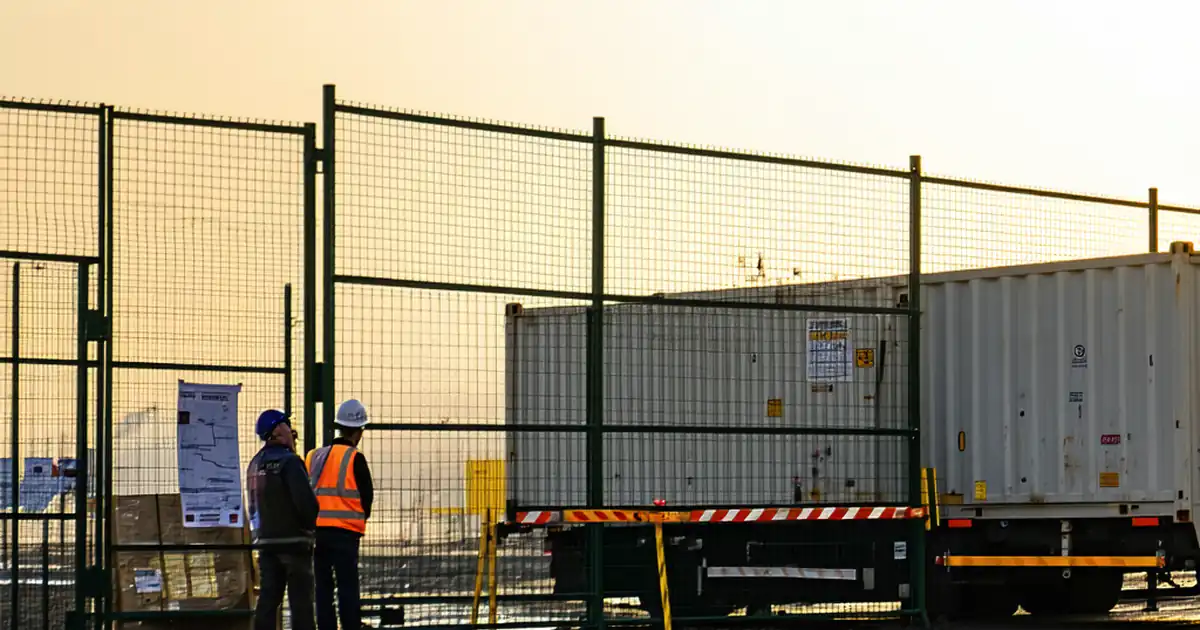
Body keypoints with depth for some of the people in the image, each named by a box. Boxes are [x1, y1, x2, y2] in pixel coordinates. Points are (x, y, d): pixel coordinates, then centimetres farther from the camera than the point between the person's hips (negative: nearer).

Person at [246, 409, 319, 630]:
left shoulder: (255, 464, 12)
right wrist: (310, 525, -5)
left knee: (268, 597, 6)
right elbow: (305, 500, -22)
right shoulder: (288, 461, -15)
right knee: (300, 599, -3)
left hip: (266, 540, 7)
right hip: (294, 539, -7)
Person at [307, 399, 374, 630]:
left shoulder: (313, 456, 9)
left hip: (315, 530, 5)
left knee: (323, 587, 10)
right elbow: (367, 496, -5)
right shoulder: (355, 458, -8)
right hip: (345, 531, -5)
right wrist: (361, 518, 14)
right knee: (348, 587, -4)